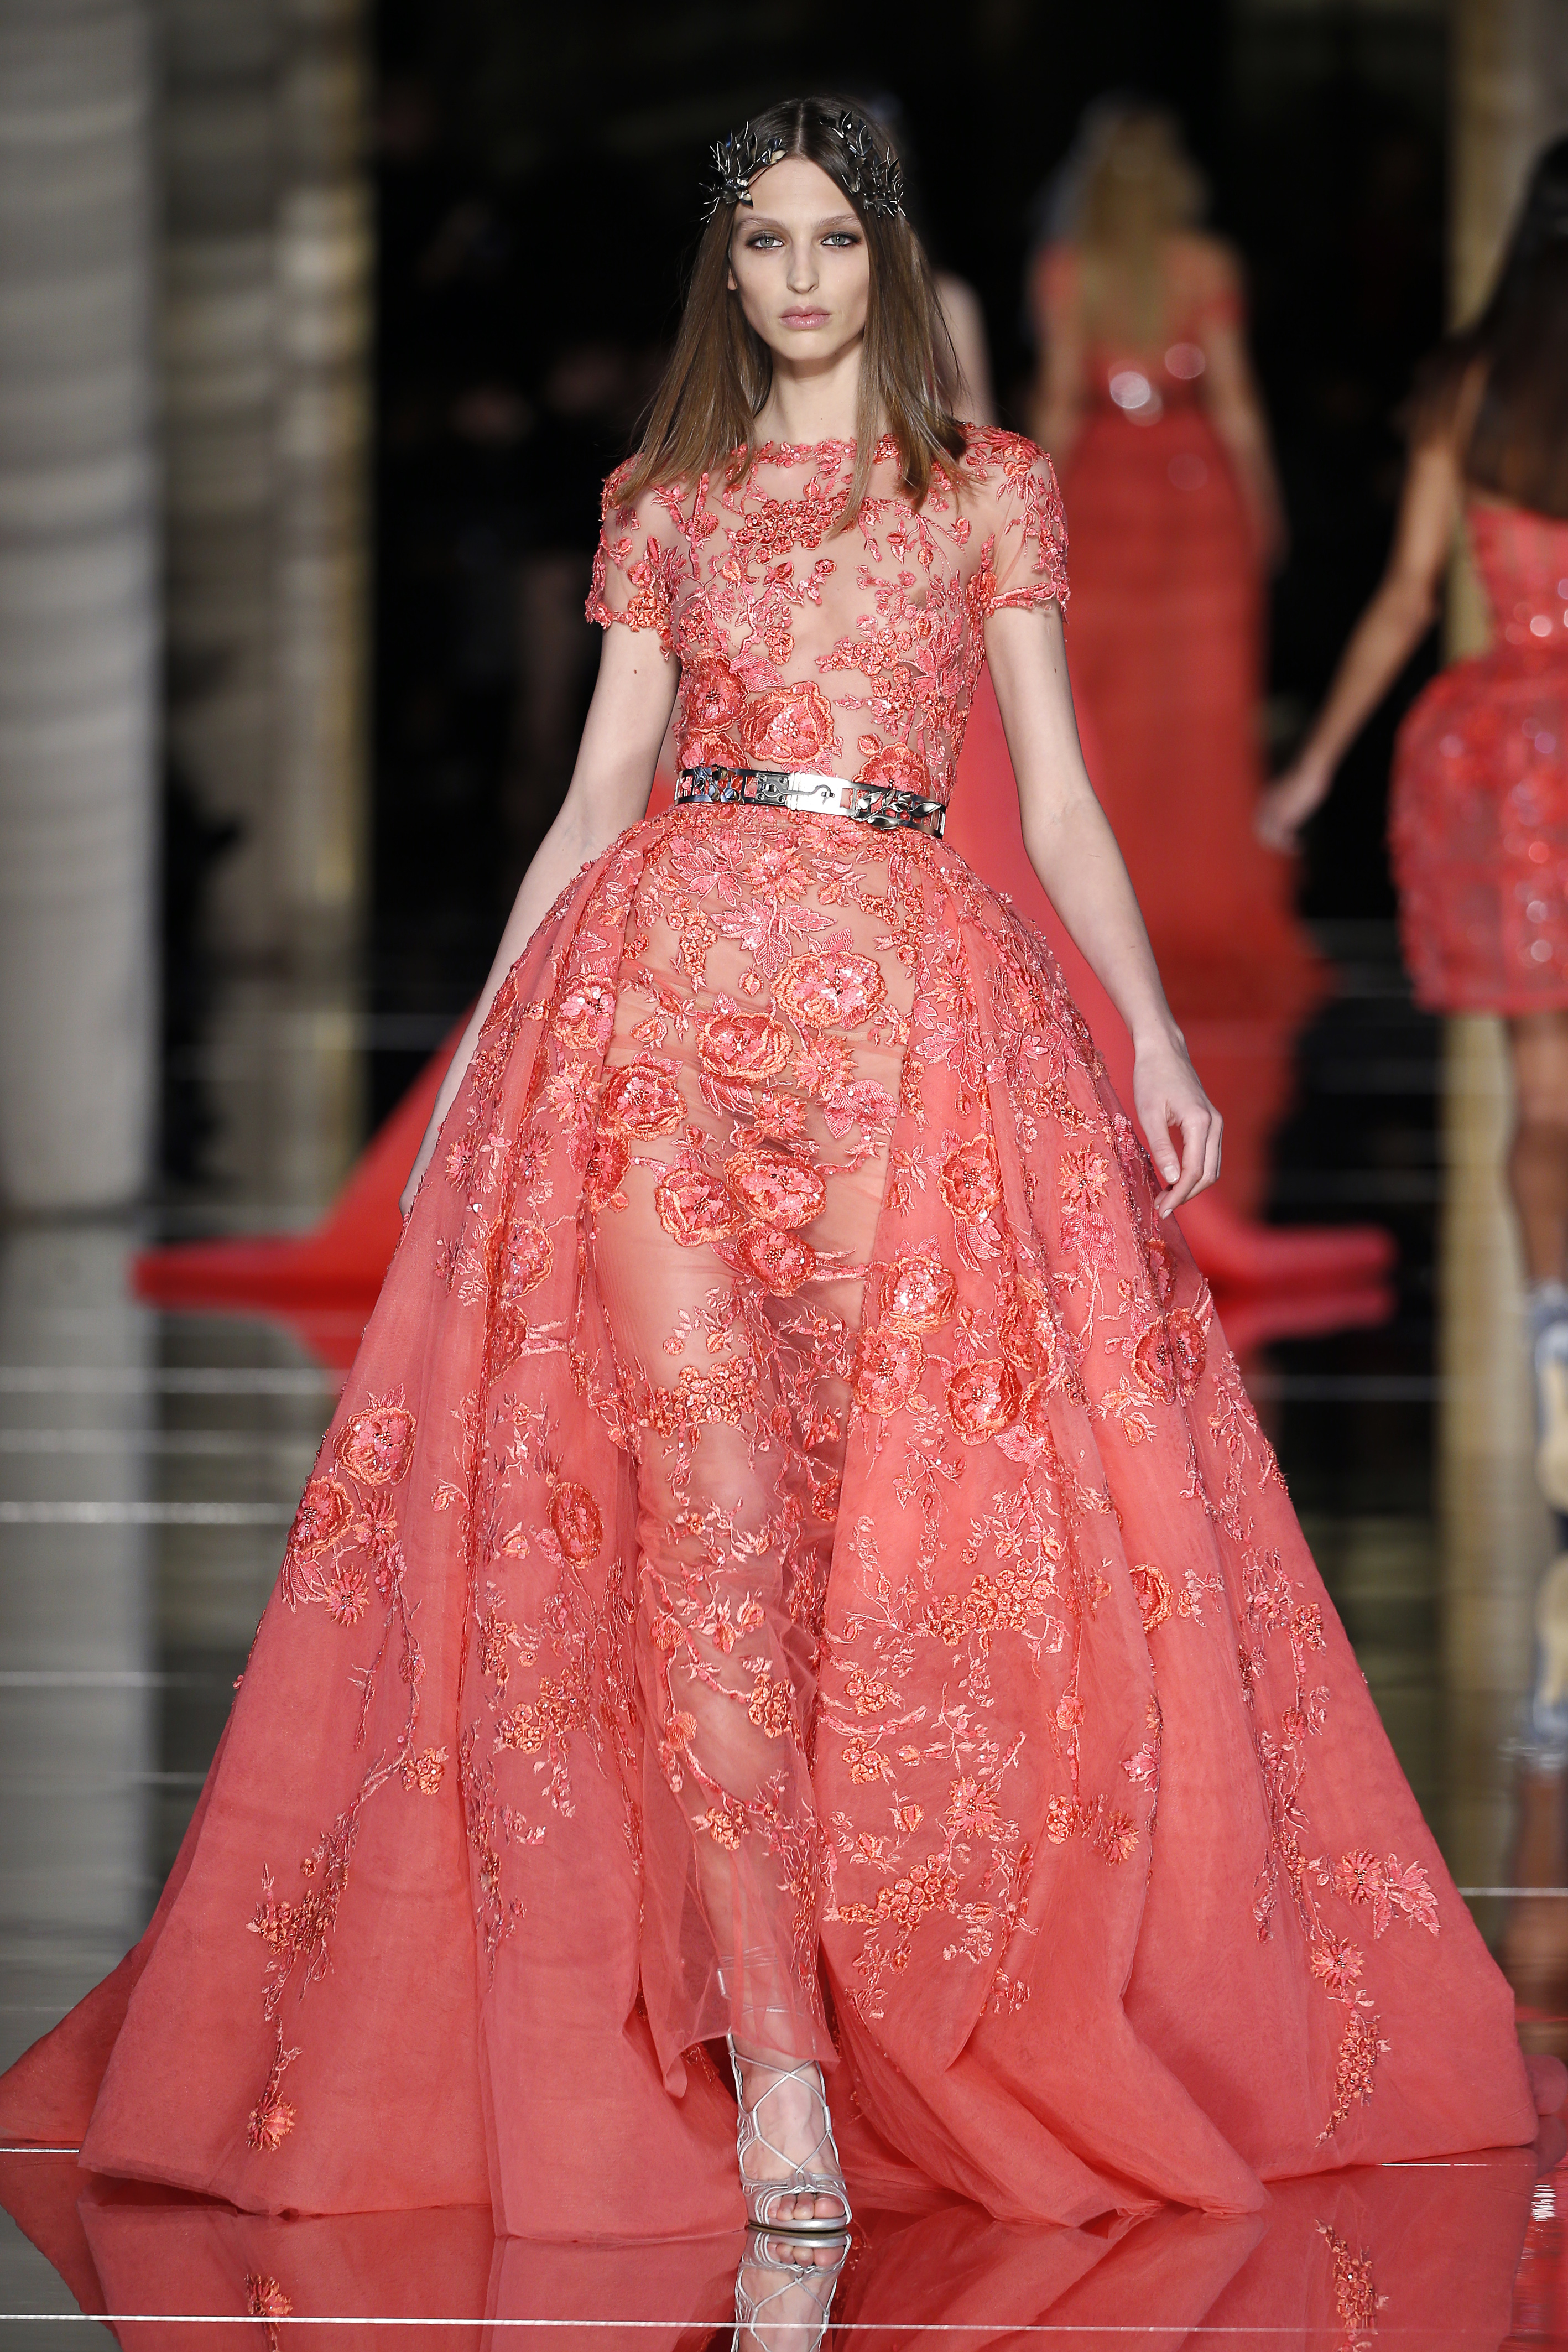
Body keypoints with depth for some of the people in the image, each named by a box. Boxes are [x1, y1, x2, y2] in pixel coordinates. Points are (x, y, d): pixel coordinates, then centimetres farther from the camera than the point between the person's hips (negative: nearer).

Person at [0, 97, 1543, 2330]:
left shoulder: (992, 489, 13)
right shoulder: (666, 512, 16)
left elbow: (1058, 797, 8)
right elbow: (596, 797, 16)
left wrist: (1153, 1022, -4)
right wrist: (475, 1051, 9)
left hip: (910, 1015, 0)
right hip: (668, 993, 0)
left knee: (906, 1529, -7)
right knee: (708, 1511, -14)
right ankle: (783, 2109, -20)